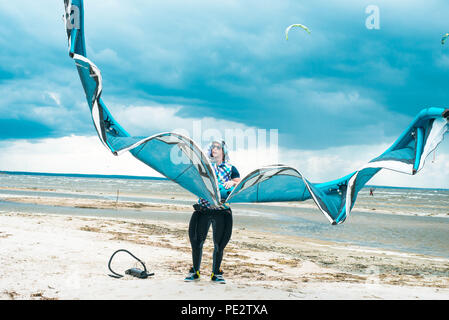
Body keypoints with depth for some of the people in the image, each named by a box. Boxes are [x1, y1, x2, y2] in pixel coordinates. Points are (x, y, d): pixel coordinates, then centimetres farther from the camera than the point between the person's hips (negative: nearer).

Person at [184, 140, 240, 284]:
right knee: (197, 241, -2)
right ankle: (195, 271, 13)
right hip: (203, 208, 1)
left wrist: (232, 183, -15)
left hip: (222, 209, 0)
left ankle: (216, 273, 13)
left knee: (219, 243, 1)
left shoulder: (230, 168, 12)